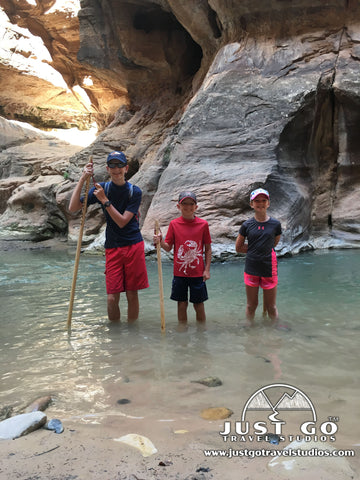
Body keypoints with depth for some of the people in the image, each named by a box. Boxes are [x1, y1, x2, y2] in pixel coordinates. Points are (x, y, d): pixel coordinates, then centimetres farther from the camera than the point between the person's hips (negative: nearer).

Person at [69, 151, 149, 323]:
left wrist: (105, 200, -17)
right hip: (112, 248, 1)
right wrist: (82, 179, -12)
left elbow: (122, 221, -11)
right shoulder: (101, 188, 3)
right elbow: (73, 208, -6)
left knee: (132, 294, 6)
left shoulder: (134, 191, -3)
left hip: (133, 246, -1)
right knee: (112, 298, -3)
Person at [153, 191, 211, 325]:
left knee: (199, 305, 8)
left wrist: (207, 269, -2)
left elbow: (208, 249, 2)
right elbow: (168, 247, 2)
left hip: (198, 272, -1)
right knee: (182, 304, 10)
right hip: (180, 272, 1)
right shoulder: (174, 224, 0)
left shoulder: (203, 224, -3)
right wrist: (160, 242, -19)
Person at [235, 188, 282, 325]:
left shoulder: (275, 224, -2)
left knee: (271, 307, 9)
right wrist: (258, 249, 0)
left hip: (269, 269, 0)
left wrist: (255, 247, 7)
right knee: (251, 306, 12)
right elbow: (238, 247, 6)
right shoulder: (247, 225, -1)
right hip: (251, 269, 1)